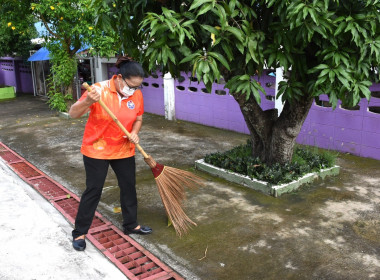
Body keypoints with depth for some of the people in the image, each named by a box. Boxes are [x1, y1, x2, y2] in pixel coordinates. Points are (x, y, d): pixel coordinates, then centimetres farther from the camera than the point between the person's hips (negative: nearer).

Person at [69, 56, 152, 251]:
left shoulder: (137, 94, -7)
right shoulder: (99, 90, -21)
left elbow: (138, 118, 8)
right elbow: (73, 113, -24)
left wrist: (134, 132, -14)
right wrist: (88, 101, -44)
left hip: (123, 150, 5)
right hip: (96, 149, -5)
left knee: (129, 187, 13)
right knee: (93, 191, 2)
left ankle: (131, 225, 34)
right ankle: (79, 232, 19)